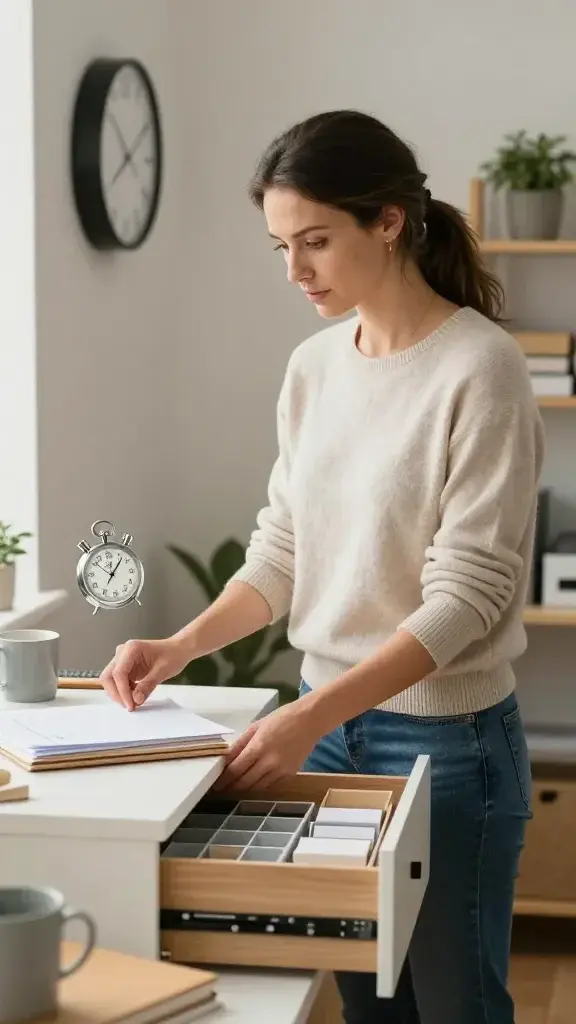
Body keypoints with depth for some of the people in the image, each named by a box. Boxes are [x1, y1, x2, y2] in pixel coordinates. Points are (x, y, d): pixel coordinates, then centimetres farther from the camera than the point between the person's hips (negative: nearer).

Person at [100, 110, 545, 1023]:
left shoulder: (479, 367, -16)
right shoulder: (313, 366, 6)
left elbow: (466, 594, -19)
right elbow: (282, 549, 9)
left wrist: (311, 717, -26)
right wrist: (183, 646, -8)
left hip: (445, 738, -6)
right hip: (328, 720, 6)